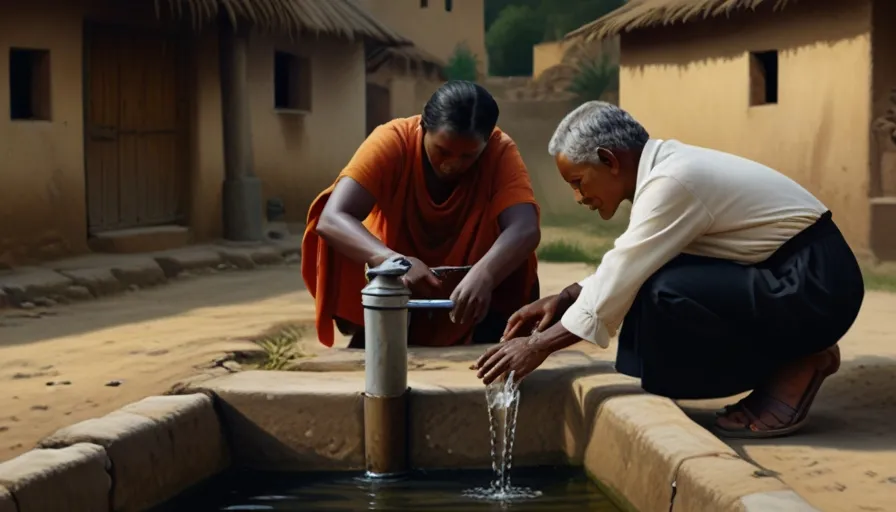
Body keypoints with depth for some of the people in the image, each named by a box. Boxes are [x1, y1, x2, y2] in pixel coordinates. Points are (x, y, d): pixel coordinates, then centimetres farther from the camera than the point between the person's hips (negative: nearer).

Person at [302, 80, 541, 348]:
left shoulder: (500, 151, -22)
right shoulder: (392, 141, -25)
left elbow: (525, 228, -39)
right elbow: (331, 220, -36)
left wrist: (483, 274, -59)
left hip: (467, 287, 1)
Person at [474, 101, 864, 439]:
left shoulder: (671, 183, -20)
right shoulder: (663, 165, 8)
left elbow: (617, 286, -19)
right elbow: (626, 266, 20)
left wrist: (539, 346, -10)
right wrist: (564, 298, 10)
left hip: (814, 287, -10)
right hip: (791, 276, 10)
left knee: (662, 297, -24)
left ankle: (794, 370, -6)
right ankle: (789, 358, 9)